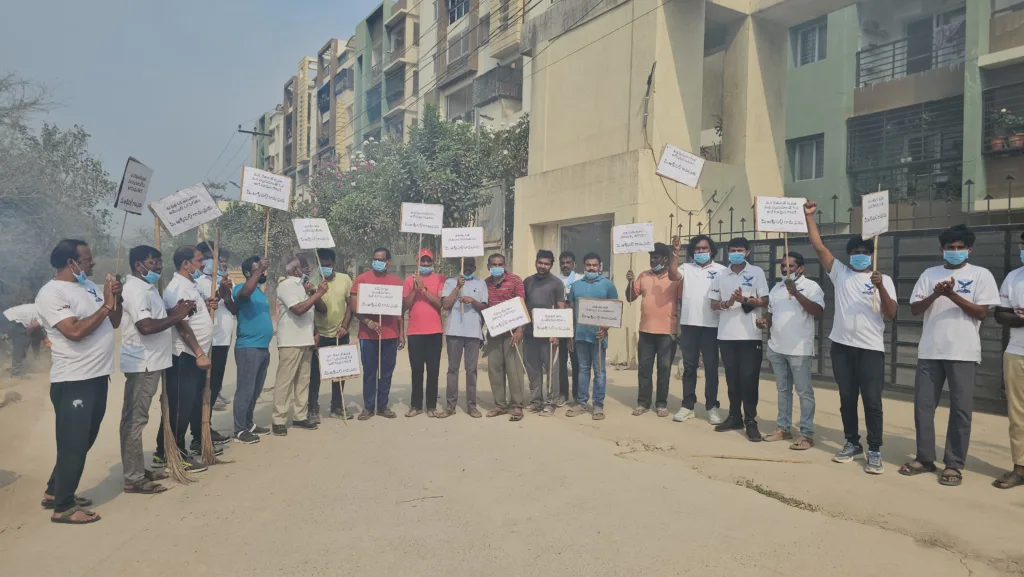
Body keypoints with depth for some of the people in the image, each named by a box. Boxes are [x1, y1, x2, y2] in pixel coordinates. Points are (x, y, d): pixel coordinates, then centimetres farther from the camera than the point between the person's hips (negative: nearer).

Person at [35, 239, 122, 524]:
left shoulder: (91, 286, 11)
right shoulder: (51, 293, -14)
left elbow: (114, 323, 15)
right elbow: (75, 331, -25)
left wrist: (116, 299, -3)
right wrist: (105, 306, -17)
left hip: (98, 376, 9)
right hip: (73, 382, -9)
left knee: (84, 441, 19)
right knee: (73, 444, 0)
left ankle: (56, 491, 34)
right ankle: (63, 507, 13)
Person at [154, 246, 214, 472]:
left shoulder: (191, 285, 15)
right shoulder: (177, 287, -15)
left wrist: (205, 306, 6)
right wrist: (199, 353, -24)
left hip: (196, 354, 10)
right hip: (185, 355, -10)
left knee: (193, 404, 15)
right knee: (180, 407, -3)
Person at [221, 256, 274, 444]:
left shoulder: (260, 291, 16)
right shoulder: (242, 288, -11)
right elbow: (245, 292, -34)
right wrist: (259, 270, -31)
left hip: (263, 348, 9)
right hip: (248, 348, -9)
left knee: (255, 390, 16)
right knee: (245, 390, -5)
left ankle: (248, 424, 26)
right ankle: (239, 430, 2)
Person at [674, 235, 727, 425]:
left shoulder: (721, 270, 3)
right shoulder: (686, 268, 9)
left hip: (711, 325, -2)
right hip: (688, 324, 2)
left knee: (711, 368, 4)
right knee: (689, 367, 8)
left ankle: (712, 407, 13)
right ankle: (687, 406, 15)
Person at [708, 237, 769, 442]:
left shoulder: (757, 273, 2)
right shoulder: (720, 276, 10)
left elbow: (765, 301, 0)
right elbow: (713, 304, 9)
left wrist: (745, 300, -16)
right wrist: (726, 303, -11)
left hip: (750, 334, -3)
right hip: (726, 334, 3)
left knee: (749, 378, -3)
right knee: (732, 378, 9)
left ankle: (750, 421, 2)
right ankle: (734, 417, 18)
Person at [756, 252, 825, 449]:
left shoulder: (811, 286, -6)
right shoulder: (776, 288, 14)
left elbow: (818, 312, -19)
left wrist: (796, 293, -26)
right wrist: (764, 321, 0)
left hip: (799, 349, -6)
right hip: (776, 348, 6)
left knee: (804, 391, -1)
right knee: (782, 389, 13)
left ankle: (807, 434, 3)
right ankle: (783, 428, 22)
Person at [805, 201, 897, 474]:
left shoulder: (884, 280, 4)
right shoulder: (840, 273, 10)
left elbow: (891, 315, -6)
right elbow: (819, 246, 4)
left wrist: (880, 288, -20)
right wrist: (809, 216, -3)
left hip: (871, 348, -3)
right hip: (841, 345, 3)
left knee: (872, 400, -1)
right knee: (847, 397, 11)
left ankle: (875, 450, 8)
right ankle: (852, 443, 23)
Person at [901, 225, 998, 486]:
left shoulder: (981, 275, 2)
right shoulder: (929, 274, 10)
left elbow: (982, 313, -6)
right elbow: (914, 310, 4)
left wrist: (952, 295, -15)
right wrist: (935, 294, -13)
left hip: (963, 352, -3)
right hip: (929, 351, 3)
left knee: (960, 409, 2)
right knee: (923, 405, 6)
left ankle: (954, 464, 12)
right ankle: (925, 458, 18)